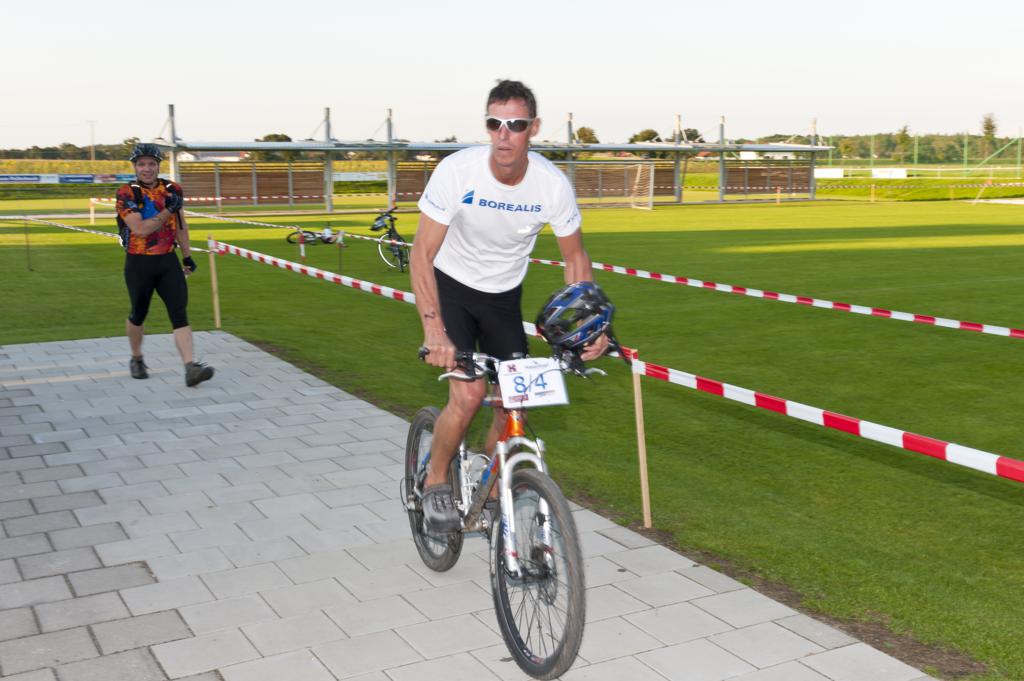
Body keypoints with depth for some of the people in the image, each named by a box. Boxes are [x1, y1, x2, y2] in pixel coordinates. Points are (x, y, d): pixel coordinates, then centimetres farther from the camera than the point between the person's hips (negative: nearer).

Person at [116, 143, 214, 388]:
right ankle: (136, 360, 37)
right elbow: (140, 229, -19)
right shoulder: (127, 193, -8)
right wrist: (168, 210, -20)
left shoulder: (172, 190, 5)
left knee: (180, 313, -10)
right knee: (139, 314, 13)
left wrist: (187, 256, 16)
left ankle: (190, 368, -18)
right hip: (139, 263, -3)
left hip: (168, 260, 3)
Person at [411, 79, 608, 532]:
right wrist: (433, 326, -37)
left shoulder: (553, 184, -19)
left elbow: (574, 258, -3)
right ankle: (435, 481, 6)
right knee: (469, 393, -21)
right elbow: (422, 254, -24)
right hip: (451, 289, -3)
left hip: (504, 296, 3)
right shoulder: (457, 171, -26)